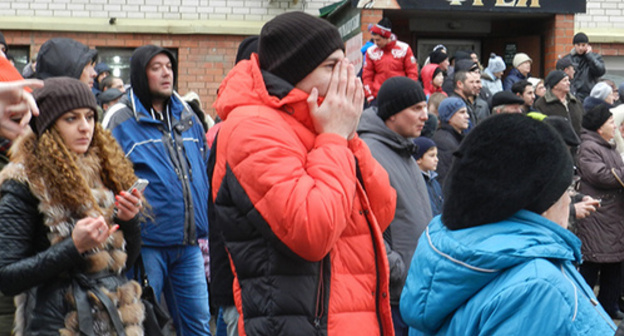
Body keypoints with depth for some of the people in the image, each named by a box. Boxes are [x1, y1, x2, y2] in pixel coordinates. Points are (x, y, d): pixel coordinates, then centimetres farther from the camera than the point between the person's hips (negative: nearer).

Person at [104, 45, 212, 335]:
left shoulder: (186, 115, 14)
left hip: (189, 245, 5)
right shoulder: (121, 120, -4)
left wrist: (205, 231, 18)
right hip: (146, 244, -5)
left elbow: (205, 170, 21)